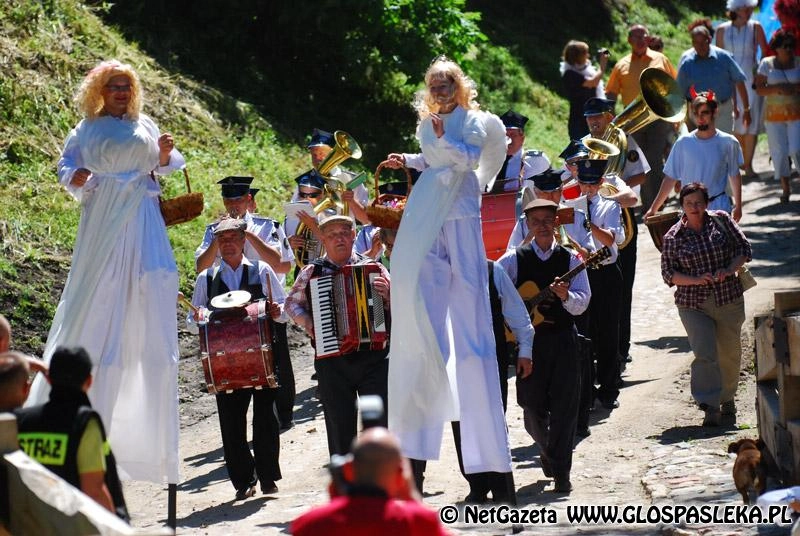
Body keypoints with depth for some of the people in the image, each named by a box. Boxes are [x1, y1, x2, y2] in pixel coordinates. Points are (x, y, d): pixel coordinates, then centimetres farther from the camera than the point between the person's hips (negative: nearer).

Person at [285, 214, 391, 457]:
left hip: (374, 356, -1)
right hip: (332, 361, 1)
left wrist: (387, 295, -16)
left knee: (383, 420, -3)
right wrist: (305, 321, 0)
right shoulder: (311, 272, 7)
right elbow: (292, 303, 20)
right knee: (340, 425, 5)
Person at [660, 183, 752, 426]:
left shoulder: (721, 220, 2)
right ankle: (711, 406, -12)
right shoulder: (673, 237, -1)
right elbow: (668, 273, 0)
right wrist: (695, 280, -16)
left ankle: (727, 397, 35)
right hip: (693, 305, -2)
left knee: (729, 353, 13)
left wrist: (728, 271, -13)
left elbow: (744, 249, 5)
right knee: (704, 354, -14)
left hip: (729, 300, 2)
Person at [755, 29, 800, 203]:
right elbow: (759, 89, 0)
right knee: (780, 151, 2)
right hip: (774, 114, 1)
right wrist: (777, 89, -15)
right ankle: (785, 187, 15)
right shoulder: (767, 64, 4)